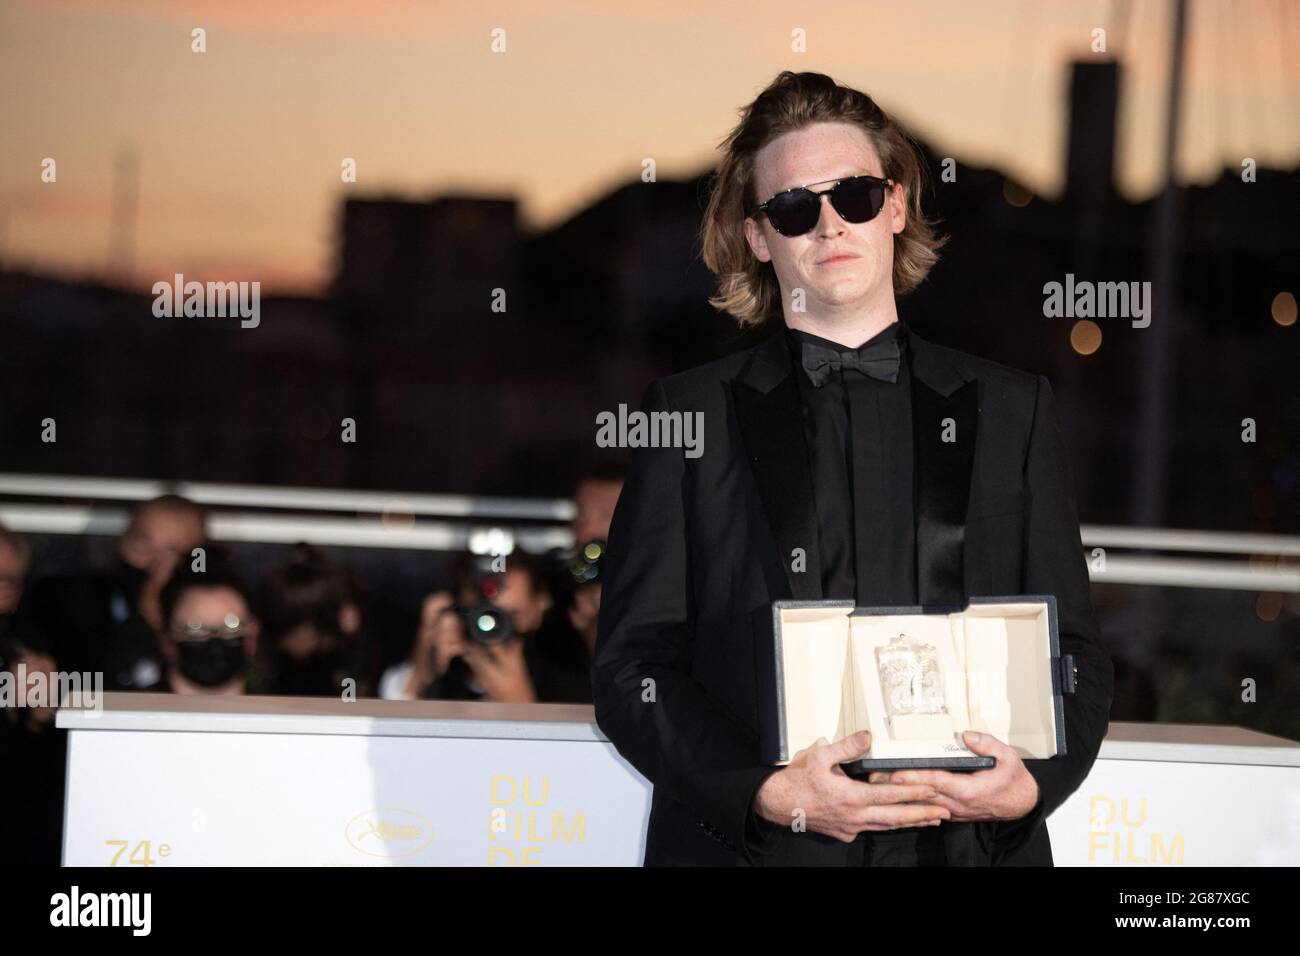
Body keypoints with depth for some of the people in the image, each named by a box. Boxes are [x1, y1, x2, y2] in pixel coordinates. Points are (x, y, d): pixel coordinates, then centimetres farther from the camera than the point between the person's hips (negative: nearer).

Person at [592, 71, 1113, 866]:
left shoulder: (1012, 411, 10)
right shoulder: (690, 414, 6)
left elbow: (1073, 651, 9)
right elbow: (633, 664, 0)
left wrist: (1032, 784, -11)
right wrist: (766, 794, -15)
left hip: (970, 840, 1)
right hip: (747, 844, -1)